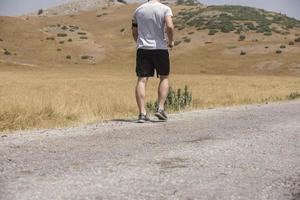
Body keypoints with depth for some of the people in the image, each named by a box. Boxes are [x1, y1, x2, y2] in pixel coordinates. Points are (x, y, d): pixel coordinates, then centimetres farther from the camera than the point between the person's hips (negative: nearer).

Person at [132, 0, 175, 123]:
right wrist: (171, 41, 0)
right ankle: (160, 108, 5)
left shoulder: (138, 10, 11)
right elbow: (170, 27, -17)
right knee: (164, 78, 14)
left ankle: (142, 113, -7)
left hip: (142, 49, 3)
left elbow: (134, 33, 16)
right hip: (160, 48, -2)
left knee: (142, 80, 0)